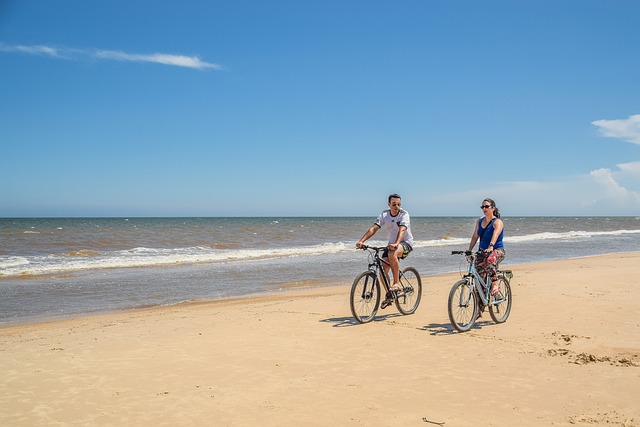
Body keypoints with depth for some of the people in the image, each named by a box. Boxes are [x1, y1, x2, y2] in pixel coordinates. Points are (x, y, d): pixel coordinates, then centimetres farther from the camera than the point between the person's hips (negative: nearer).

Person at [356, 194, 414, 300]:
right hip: (392, 244, 5)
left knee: (392, 253, -38)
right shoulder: (384, 214, -5)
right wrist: (361, 241, -29)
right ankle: (389, 295, 15)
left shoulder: (404, 214, -17)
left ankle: (397, 283, -26)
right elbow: (373, 228, -14)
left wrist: (396, 244, -52)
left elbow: (402, 230, -34)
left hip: (406, 243, -5)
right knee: (383, 271, -8)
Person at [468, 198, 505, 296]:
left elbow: (495, 234, -28)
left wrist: (491, 246, -46)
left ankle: (495, 284, -29)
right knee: (479, 275, -10)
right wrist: (469, 251, 1)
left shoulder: (497, 222, -9)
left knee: (490, 260, -41)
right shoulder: (480, 221, 10)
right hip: (482, 251, 6)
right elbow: (475, 237, 11)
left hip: (497, 251, -6)